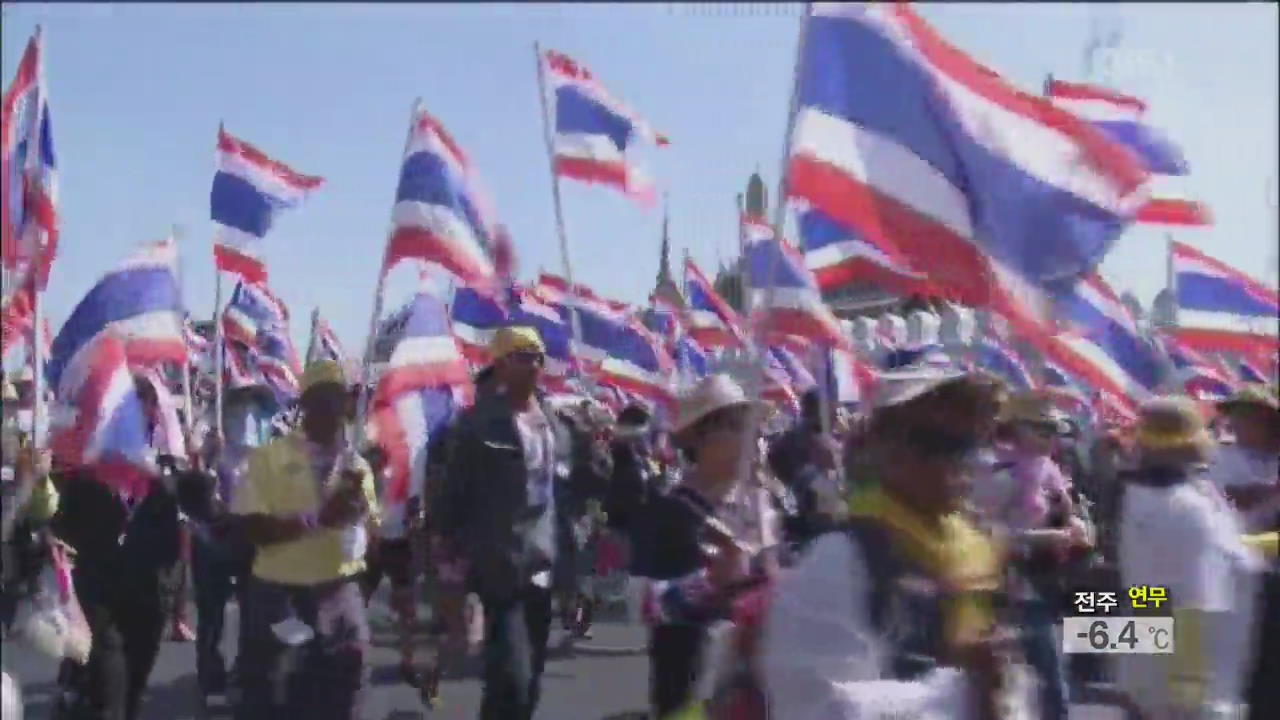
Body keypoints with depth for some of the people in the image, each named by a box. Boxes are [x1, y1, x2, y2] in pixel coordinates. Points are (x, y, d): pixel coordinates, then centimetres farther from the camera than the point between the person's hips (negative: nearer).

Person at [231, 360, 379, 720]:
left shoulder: (356, 465, 9)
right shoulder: (270, 457, -3)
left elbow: (371, 536, 10)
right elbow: (251, 528, -12)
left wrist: (359, 512, -11)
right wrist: (317, 519, -22)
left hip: (341, 599, 4)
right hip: (279, 598, -3)